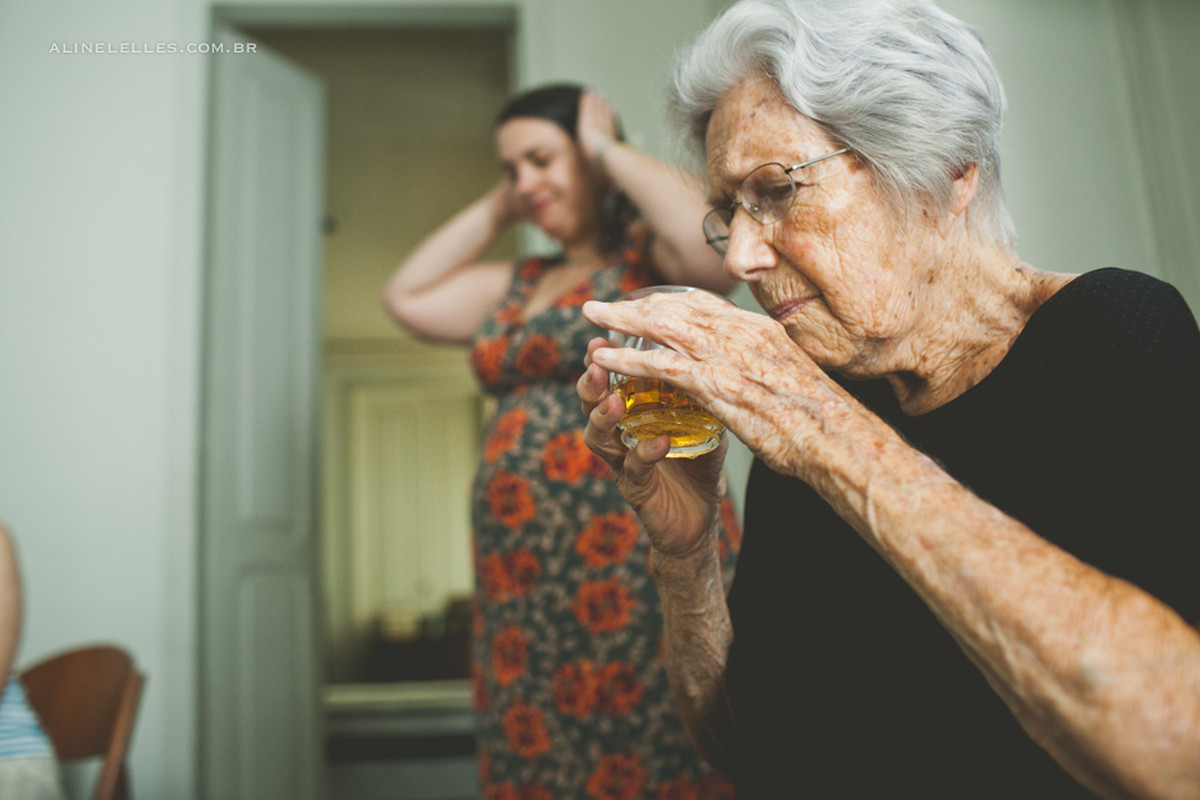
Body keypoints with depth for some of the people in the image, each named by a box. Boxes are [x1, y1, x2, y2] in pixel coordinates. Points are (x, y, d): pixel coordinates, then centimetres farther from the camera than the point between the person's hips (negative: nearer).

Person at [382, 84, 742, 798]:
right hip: (521, 580, 7)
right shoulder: (522, 284, 19)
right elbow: (406, 298, 21)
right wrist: (498, 207, 16)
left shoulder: (649, 250, -2)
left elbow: (720, 248, -23)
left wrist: (610, 151, -8)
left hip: (636, 567, -7)